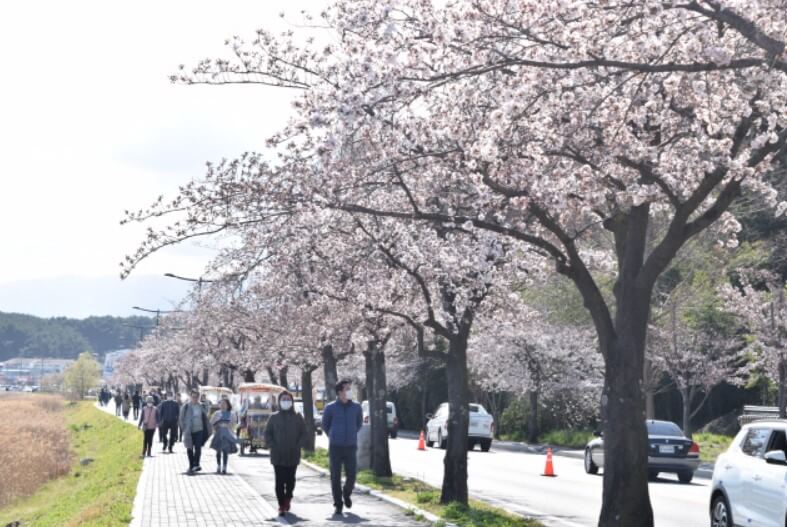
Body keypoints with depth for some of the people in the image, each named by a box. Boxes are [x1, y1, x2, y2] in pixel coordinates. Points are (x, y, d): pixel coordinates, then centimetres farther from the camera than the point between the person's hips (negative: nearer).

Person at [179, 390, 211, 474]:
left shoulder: (201, 407, 6)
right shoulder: (186, 407, -3)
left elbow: (205, 419, 14)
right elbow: (181, 418, 1)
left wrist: (207, 430, 9)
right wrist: (184, 428, -5)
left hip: (199, 430, 1)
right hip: (189, 431, -1)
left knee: (198, 448, -10)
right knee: (190, 449, 6)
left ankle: (196, 464, -7)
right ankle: (191, 466, 15)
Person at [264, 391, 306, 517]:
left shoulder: (297, 418, 6)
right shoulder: (274, 418, 4)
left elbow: (303, 433, 7)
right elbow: (268, 434, 5)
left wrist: (298, 446, -5)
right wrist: (272, 446, -7)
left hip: (293, 456, 1)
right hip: (278, 456, -1)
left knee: (290, 480, 5)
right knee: (280, 481, -5)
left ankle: (287, 498, 30)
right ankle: (282, 506, -2)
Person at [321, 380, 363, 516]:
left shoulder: (356, 407, 0)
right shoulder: (330, 408, -5)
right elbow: (325, 425, 12)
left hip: (351, 447, 1)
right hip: (335, 448, -1)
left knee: (351, 476, -2)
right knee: (335, 477, 0)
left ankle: (347, 493, 29)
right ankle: (338, 504, 12)